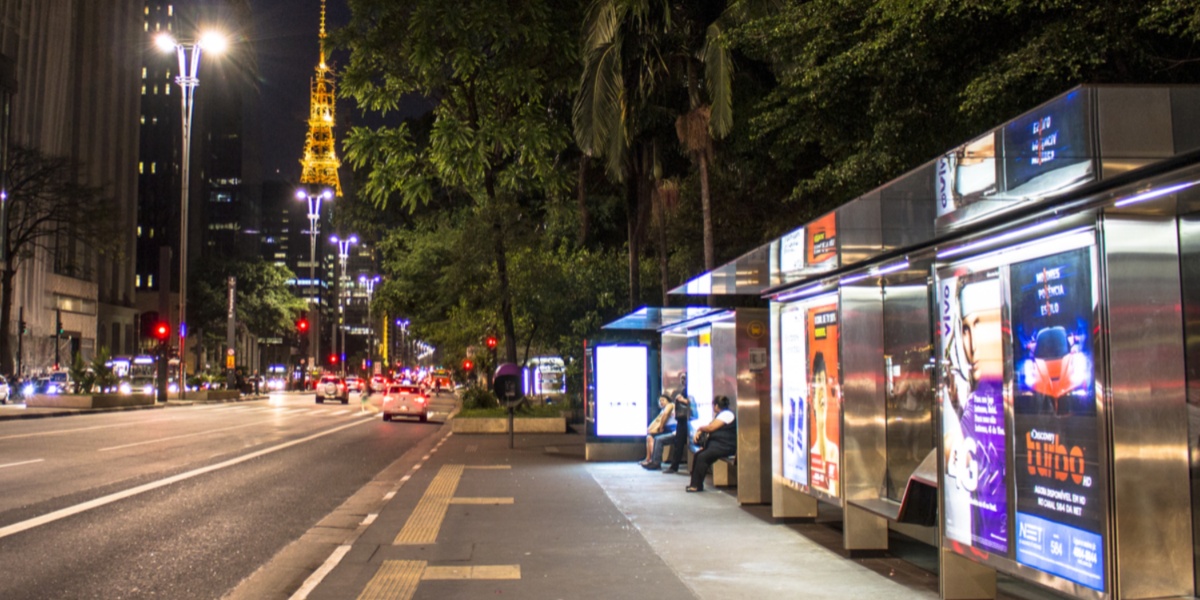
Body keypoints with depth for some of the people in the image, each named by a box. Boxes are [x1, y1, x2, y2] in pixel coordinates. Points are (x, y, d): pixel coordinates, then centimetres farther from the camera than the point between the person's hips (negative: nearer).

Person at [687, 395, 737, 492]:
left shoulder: (727, 414, -12)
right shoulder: (720, 415, 22)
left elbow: (711, 427, -17)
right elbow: (709, 426, 19)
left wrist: (700, 429, 1)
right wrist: (699, 432, -1)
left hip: (725, 447, -10)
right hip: (716, 443, 11)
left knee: (702, 456, -23)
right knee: (697, 454, -2)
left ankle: (697, 485, -18)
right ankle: (694, 483, -3)